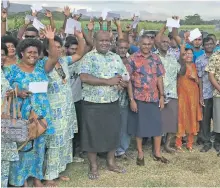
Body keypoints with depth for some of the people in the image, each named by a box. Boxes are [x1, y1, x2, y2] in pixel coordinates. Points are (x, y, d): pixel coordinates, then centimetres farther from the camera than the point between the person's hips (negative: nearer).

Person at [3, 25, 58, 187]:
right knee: (22, 146, 2)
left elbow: (54, 58, -7)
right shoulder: (11, 70, -1)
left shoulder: (41, 67, 6)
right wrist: (18, 93, -19)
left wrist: (51, 40, -18)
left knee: (38, 145, 12)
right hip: (21, 116, -3)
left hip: (40, 115, 3)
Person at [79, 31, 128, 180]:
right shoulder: (89, 57, -7)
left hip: (113, 103, 5)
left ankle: (111, 162, 30)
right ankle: (93, 166, 20)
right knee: (92, 134, 5)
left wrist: (121, 83, -15)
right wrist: (108, 81, -22)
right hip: (92, 104, -4)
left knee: (113, 132, 13)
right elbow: (84, 77, -22)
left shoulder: (116, 58, 8)